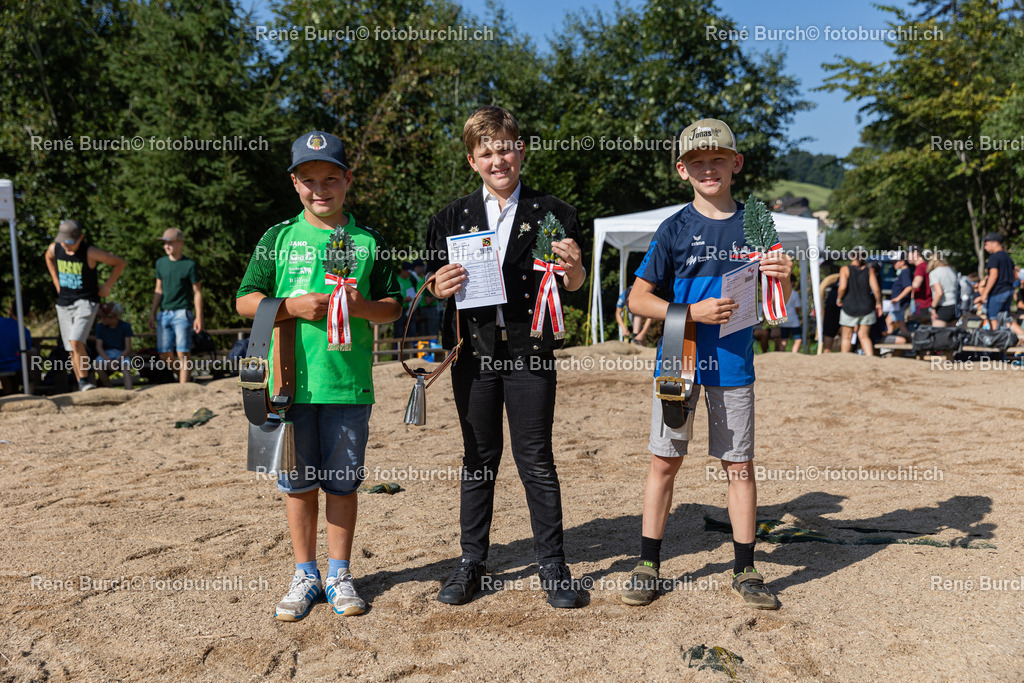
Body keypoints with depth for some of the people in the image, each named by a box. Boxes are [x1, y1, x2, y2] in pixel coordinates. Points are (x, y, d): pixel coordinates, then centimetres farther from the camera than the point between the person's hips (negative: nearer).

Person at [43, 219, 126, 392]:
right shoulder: (54, 248, -3)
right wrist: (56, 282, 17)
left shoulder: (90, 252, -18)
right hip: (63, 303, 5)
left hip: (86, 301, -5)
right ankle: (82, 389, 15)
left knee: (76, 341, -23)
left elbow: (120, 262, -8)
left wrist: (107, 286, -6)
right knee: (72, 350, 6)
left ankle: (84, 380, -9)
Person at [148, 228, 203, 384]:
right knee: (165, 355, 2)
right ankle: (185, 375, 22)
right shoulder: (161, 263, 12)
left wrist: (199, 317, -7)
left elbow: (197, 292, -1)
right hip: (164, 314, 5)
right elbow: (159, 290, 19)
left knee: (182, 354, -8)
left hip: (182, 313, -5)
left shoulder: (190, 265, -3)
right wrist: (152, 313, 16)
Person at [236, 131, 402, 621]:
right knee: (298, 483, 9)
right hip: (291, 381, 1)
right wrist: (294, 306, -11)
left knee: (342, 482, 8)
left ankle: (339, 575, 24)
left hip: (349, 383, 0)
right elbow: (245, 301, 6)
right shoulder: (278, 239, 6)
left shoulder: (369, 242, 6)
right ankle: (305, 576, 25)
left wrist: (363, 306, -12)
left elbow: (393, 306, 9)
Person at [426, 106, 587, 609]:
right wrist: (439, 287, -12)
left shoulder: (551, 212, 5)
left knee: (536, 459, 3)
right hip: (473, 349, 2)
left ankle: (551, 564, 17)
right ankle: (471, 561, 23)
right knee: (478, 458, 10)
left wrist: (573, 268, -18)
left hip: (530, 349, -2)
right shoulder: (452, 218, 10)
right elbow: (433, 285, 10)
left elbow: (574, 285, 5)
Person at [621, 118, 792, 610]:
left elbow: (777, 303, 8)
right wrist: (693, 312, -14)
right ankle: (648, 566, 17)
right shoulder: (674, 229, -2)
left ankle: (745, 571, 20)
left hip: (733, 363, 1)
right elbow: (637, 298, -3)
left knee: (739, 464, 6)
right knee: (665, 461, 4)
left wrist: (783, 278, -14)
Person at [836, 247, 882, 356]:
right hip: (866, 307, 2)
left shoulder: (845, 269, -6)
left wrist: (839, 299, -1)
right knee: (864, 336, 10)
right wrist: (878, 304, 7)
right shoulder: (870, 270, 0)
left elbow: (842, 287, -18)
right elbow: (876, 289, -6)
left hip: (849, 307, -2)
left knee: (847, 337, 9)